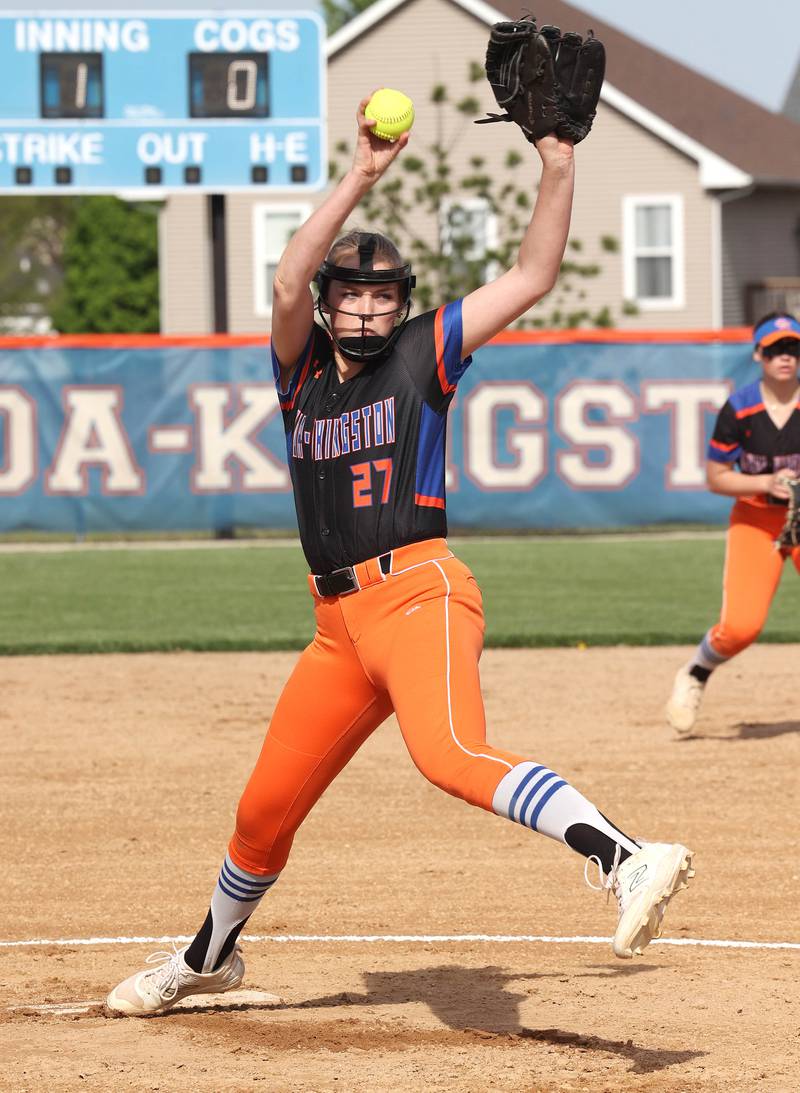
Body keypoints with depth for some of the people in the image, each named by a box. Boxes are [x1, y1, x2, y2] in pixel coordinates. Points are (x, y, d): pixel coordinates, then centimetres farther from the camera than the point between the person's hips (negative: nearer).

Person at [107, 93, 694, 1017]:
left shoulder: (423, 353, 6)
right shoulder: (301, 368, 12)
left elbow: (531, 278, 2)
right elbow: (288, 284, -7)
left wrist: (557, 171, -10)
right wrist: (361, 178, -16)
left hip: (419, 595, -5)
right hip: (340, 621, 5)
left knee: (449, 753, -34)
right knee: (265, 807, 15)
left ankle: (625, 861, -50)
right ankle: (208, 958, 38)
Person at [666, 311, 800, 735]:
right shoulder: (738, 409, -12)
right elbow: (716, 478, -4)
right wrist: (764, 483, -20)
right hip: (755, 521, -1)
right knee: (741, 625, -15)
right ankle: (695, 674, 16)